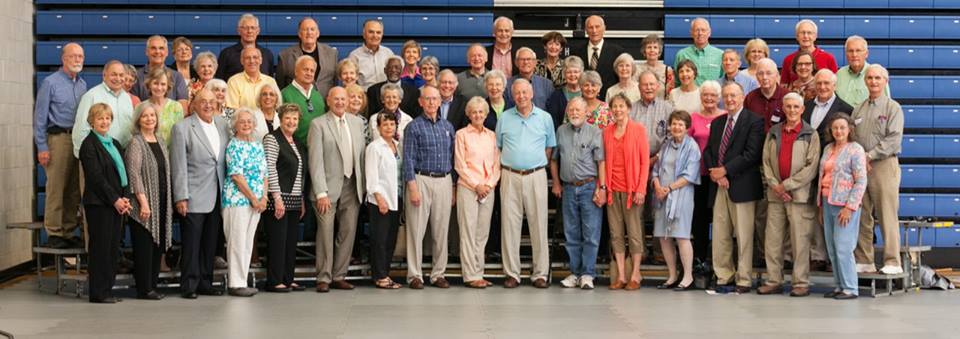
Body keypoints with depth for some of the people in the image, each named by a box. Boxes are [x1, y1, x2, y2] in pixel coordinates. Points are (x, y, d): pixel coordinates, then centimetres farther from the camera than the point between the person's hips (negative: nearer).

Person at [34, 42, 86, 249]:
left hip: (79, 139, 6)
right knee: (56, 188, -5)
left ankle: (69, 232, 14)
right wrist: (42, 147, -9)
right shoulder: (51, 83, -3)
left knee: (75, 189, 7)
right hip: (58, 138, -6)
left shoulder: (83, 85, 14)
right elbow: (40, 117, -5)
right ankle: (54, 234, 1)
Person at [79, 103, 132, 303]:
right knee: (100, 247, -4)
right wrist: (115, 200, -13)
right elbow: (96, 177, -13)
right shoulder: (89, 145, -6)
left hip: (117, 203, 7)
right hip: (98, 203, -7)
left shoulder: (115, 144, 17)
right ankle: (98, 292, 1)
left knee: (114, 247, 7)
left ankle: (108, 289, 14)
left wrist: (125, 198, 1)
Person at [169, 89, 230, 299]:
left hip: (217, 195, 5)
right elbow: (179, 166, -8)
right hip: (194, 198, -5)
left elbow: (229, 157, 16)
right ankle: (189, 286, 5)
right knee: (192, 244, -2)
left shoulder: (222, 124, 12)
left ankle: (205, 283, 18)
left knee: (210, 243, 10)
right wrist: (181, 197, -12)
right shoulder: (182, 128, -5)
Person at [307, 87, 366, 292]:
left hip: (352, 186, 5)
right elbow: (315, 160, -8)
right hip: (329, 187, -4)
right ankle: (323, 278, 4)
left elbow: (362, 155, 14)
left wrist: (363, 186, 8)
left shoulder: (357, 123, 12)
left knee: (348, 232, 5)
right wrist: (321, 192, -15)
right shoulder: (318, 124, -3)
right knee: (326, 232, -5)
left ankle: (339, 276, 15)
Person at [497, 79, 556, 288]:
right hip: (510, 177, 1)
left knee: (539, 225, -1)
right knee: (510, 225, 0)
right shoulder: (504, 118, 9)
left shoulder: (545, 118, 7)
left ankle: (540, 274, 5)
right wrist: (503, 168, 4)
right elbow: (497, 147, 14)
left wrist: (538, 165, 4)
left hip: (536, 176, 0)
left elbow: (550, 147, 14)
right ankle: (512, 273, 6)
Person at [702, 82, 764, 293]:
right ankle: (724, 276, 15)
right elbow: (708, 151, 14)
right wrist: (714, 172, -5)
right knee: (720, 235, 6)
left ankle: (744, 280, 4)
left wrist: (725, 170, -13)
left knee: (744, 235, -2)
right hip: (719, 187, 6)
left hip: (742, 186, -6)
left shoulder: (754, 121, -3)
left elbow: (752, 154, -12)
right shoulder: (717, 123, 19)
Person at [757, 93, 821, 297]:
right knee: (772, 240, 4)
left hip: (799, 194, -4)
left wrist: (787, 185, -10)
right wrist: (775, 185, -5)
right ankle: (774, 282, 11)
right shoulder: (773, 133, 14)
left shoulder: (811, 135, 2)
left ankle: (801, 283, 3)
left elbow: (811, 167, -7)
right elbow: (766, 161, 9)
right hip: (775, 195, 4)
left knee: (800, 241, -3)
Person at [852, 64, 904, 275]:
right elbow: (851, 138, 12)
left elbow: (894, 139, -9)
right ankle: (864, 261, 10)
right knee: (861, 217, 4)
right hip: (859, 167, 5)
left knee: (887, 216, -7)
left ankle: (892, 263, -4)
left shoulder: (893, 108, 1)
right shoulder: (858, 110, 17)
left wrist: (870, 155, -12)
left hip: (884, 165, -5)